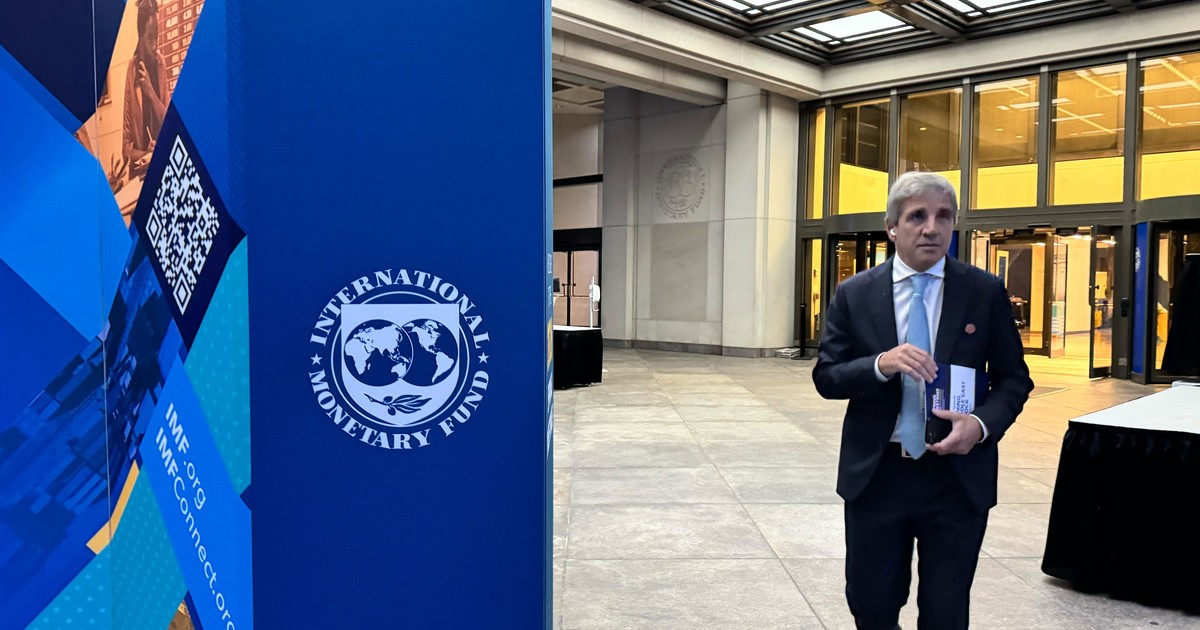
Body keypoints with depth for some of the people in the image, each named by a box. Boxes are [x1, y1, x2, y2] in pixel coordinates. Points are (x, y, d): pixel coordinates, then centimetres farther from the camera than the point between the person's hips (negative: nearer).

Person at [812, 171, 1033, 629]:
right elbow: (826, 377, -2)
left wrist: (982, 423, -17)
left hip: (958, 476, 0)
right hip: (875, 473, 1)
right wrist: (880, 364, -22)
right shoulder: (854, 294, -1)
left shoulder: (985, 292, -1)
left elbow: (1014, 378, 3)